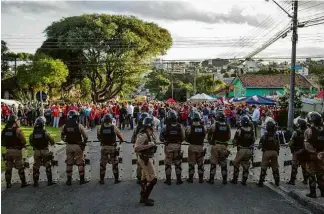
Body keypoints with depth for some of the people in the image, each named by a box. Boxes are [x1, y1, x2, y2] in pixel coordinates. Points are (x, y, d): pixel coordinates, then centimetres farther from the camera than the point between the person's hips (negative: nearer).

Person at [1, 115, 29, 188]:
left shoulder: (4, 130, 2)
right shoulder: (17, 130, -14)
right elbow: (23, 141, -14)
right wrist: (22, 146, 6)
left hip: (8, 150, 5)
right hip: (17, 150, -5)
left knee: (8, 168, 14)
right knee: (20, 168, 6)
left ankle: (8, 183, 19)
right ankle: (23, 183, 10)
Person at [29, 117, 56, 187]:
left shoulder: (32, 134, -5)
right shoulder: (45, 133, -13)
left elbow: (31, 143, 7)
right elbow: (52, 141, -7)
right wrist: (52, 143, 16)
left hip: (36, 152, 3)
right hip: (45, 151, -3)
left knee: (36, 167, 13)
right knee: (48, 166, 8)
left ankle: (35, 182, 16)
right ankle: (49, 181, 8)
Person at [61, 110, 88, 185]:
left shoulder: (64, 126, -2)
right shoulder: (79, 126, -13)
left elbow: (62, 137, 8)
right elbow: (85, 136, -9)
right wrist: (84, 143, 7)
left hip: (69, 146, 3)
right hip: (78, 146, -3)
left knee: (69, 163, 12)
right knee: (80, 163, 6)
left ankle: (69, 180, 17)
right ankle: (82, 180, 11)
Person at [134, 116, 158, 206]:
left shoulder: (150, 134, 8)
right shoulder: (143, 135, -21)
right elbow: (136, 148, -28)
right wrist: (148, 145, -28)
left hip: (148, 158, 10)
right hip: (145, 159, -10)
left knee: (145, 178, 19)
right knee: (153, 179, -9)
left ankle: (143, 197, 31)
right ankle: (145, 198, 1)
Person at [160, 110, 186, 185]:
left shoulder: (166, 126, -11)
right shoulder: (180, 126, -6)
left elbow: (161, 137, -7)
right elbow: (183, 137, -2)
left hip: (168, 146, -1)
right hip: (178, 146, 1)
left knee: (168, 164, 10)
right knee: (178, 163, 13)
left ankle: (168, 180, 13)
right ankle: (178, 180, 17)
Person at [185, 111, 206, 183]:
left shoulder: (190, 128, -13)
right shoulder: (203, 128, -7)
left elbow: (187, 138, -3)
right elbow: (204, 136, 6)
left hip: (192, 146, -2)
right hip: (200, 146, 2)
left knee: (191, 163, 9)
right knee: (200, 163, 12)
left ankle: (191, 178, 13)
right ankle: (201, 179, 16)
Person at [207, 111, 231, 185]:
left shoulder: (214, 125, -9)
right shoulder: (227, 126, -1)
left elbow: (209, 136, -2)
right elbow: (229, 137, 6)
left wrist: (210, 142, 15)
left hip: (215, 146, -2)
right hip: (224, 146, 2)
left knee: (213, 163, 7)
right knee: (224, 164, 13)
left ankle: (211, 179, 10)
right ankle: (224, 180, 18)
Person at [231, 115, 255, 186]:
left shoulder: (239, 130, -16)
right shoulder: (252, 131, -3)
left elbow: (235, 140, -8)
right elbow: (253, 140, 9)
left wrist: (235, 144, 12)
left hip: (241, 150, -4)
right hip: (249, 150, 4)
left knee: (236, 164, 11)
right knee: (246, 166, 13)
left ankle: (235, 180, 15)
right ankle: (244, 181, 16)